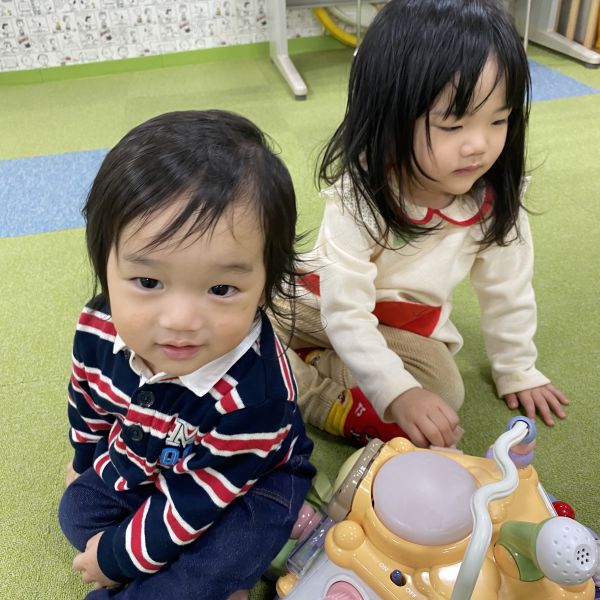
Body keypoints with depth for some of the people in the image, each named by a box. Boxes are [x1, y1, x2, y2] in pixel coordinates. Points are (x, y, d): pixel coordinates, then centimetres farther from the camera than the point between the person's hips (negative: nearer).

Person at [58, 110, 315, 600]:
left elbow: (195, 502, -27)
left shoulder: (254, 394, -41)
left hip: (249, 482, -6)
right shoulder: (99, 328, -24)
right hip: (142, 463, 7)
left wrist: (119, 555, -16)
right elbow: (89, 399, 1)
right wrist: (86, 462, 18)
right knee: (76, 510, 3)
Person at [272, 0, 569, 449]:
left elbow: (508, 291, -3)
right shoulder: (358, 197, -30)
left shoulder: (497, 200, -19)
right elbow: (345, 315, -32)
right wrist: (397, 393, -42)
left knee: (444, 388, -25)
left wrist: (517, 370, 5)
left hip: (410, 327, 3)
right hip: (325, 306, -2)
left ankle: (298, 364, -16)